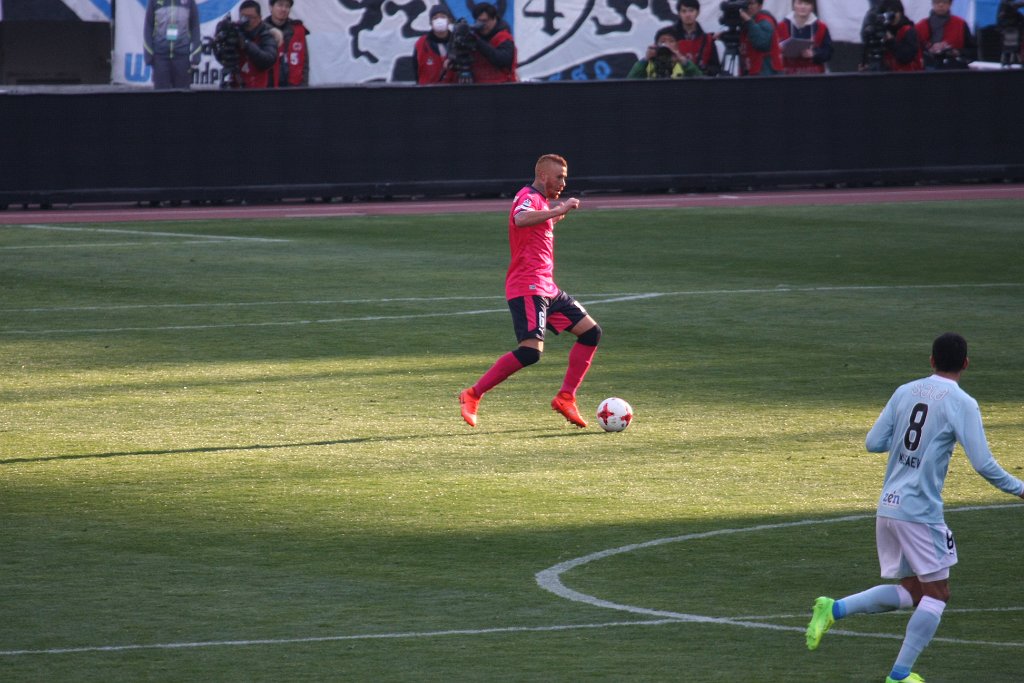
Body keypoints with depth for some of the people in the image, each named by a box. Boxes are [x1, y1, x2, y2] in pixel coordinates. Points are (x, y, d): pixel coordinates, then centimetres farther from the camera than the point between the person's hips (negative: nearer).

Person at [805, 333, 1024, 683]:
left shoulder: (905, 392, 8)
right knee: (937, 593, 5)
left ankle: (834, 609, 0)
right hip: (921, 512, -7)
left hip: (888, 507, 7)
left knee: (910, 591, 16)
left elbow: (873, 442, 8)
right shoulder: (962, 404, -9)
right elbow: (983, 464, -13)